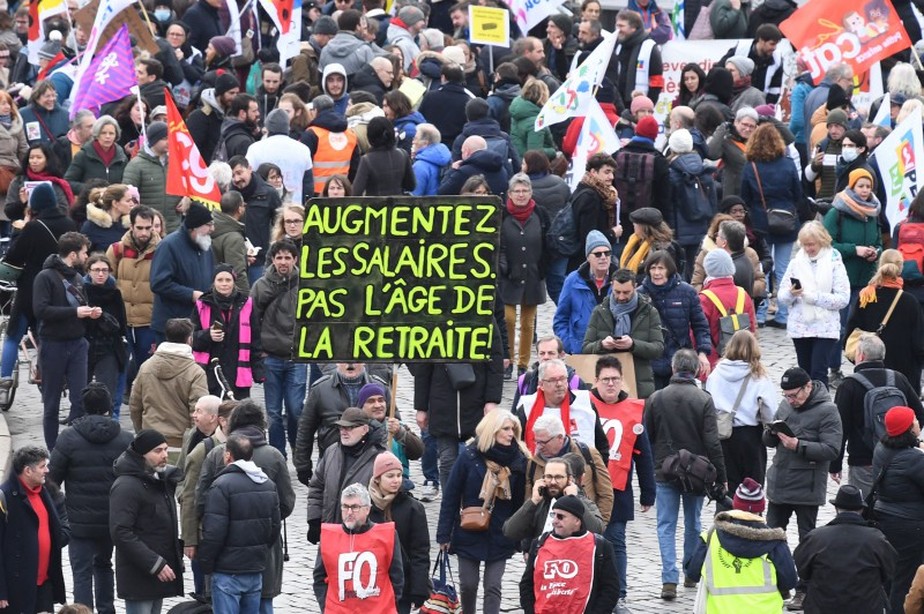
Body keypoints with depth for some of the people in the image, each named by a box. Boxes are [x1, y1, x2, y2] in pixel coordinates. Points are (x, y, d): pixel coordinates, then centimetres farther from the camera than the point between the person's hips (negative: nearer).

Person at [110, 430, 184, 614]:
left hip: (160, 573, 9)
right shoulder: (126, 486, -16)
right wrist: (156, 564, -23)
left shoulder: (161, 481, 14)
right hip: (138, 577, -9)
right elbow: (121, 533, -22)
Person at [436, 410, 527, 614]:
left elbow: (520, 501, 1)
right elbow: (450, 497, -4)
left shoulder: (518, 460, -2)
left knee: (493, 587, -1)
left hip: (500, 536, 0)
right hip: (469, 534, 0)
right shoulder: (469, 457, -7)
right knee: (468, 585, 8)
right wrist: (444, 534, -6)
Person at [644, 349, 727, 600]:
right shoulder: (704, 400, -10)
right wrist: (720, 477, -4)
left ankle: (669, 580, -12)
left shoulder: (656, 399, -4)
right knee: (692, 524, 16)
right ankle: (691, 574, 26)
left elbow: (647, 438, 2)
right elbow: (712, 443, -11)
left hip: (664, 474, 0)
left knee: (666, 525, 1)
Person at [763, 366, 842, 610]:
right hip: (779, 485, 7)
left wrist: (798, 445, -25)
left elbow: (832, 450, -19)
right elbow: (768, 441, 15)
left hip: (806, 488, -7)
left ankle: (803, 591, 9)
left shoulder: (826, 411, -12)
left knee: (807, 542, 2)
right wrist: (771, 433, -9)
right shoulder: (786, 405, 9)